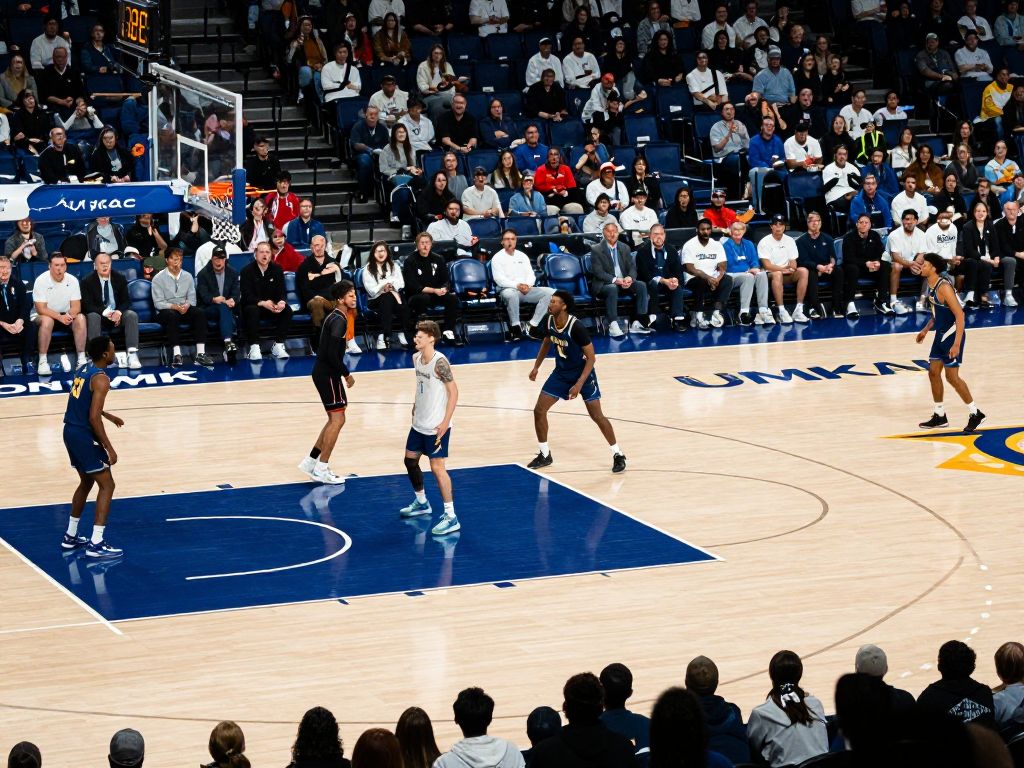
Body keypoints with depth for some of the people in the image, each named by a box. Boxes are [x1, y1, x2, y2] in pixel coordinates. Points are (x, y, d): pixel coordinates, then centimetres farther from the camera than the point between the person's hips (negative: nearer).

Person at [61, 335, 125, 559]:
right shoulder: (101, 379, -18)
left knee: (86, 482, 24)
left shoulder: (82, 368, 10)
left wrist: (108, 416, 36)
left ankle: (70, 537, 31)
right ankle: (96, 544, -8)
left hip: (70, 431, 9)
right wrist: (109, 448, -18)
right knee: (107, 485, -2)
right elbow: (93, 418, -23)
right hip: (84, 435, -9)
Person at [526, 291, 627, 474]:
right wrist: (536, 366, 11)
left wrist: (579, 385, -29)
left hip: (582, 373, -6)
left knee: (596, 415, -7)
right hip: (561, 372, 6)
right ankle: (545, 455, 13)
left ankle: (618, 455, 8)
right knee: (539, 410, -1)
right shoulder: (549, 321, -10)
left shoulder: (576, 327, -29)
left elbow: (591, 358, -24)